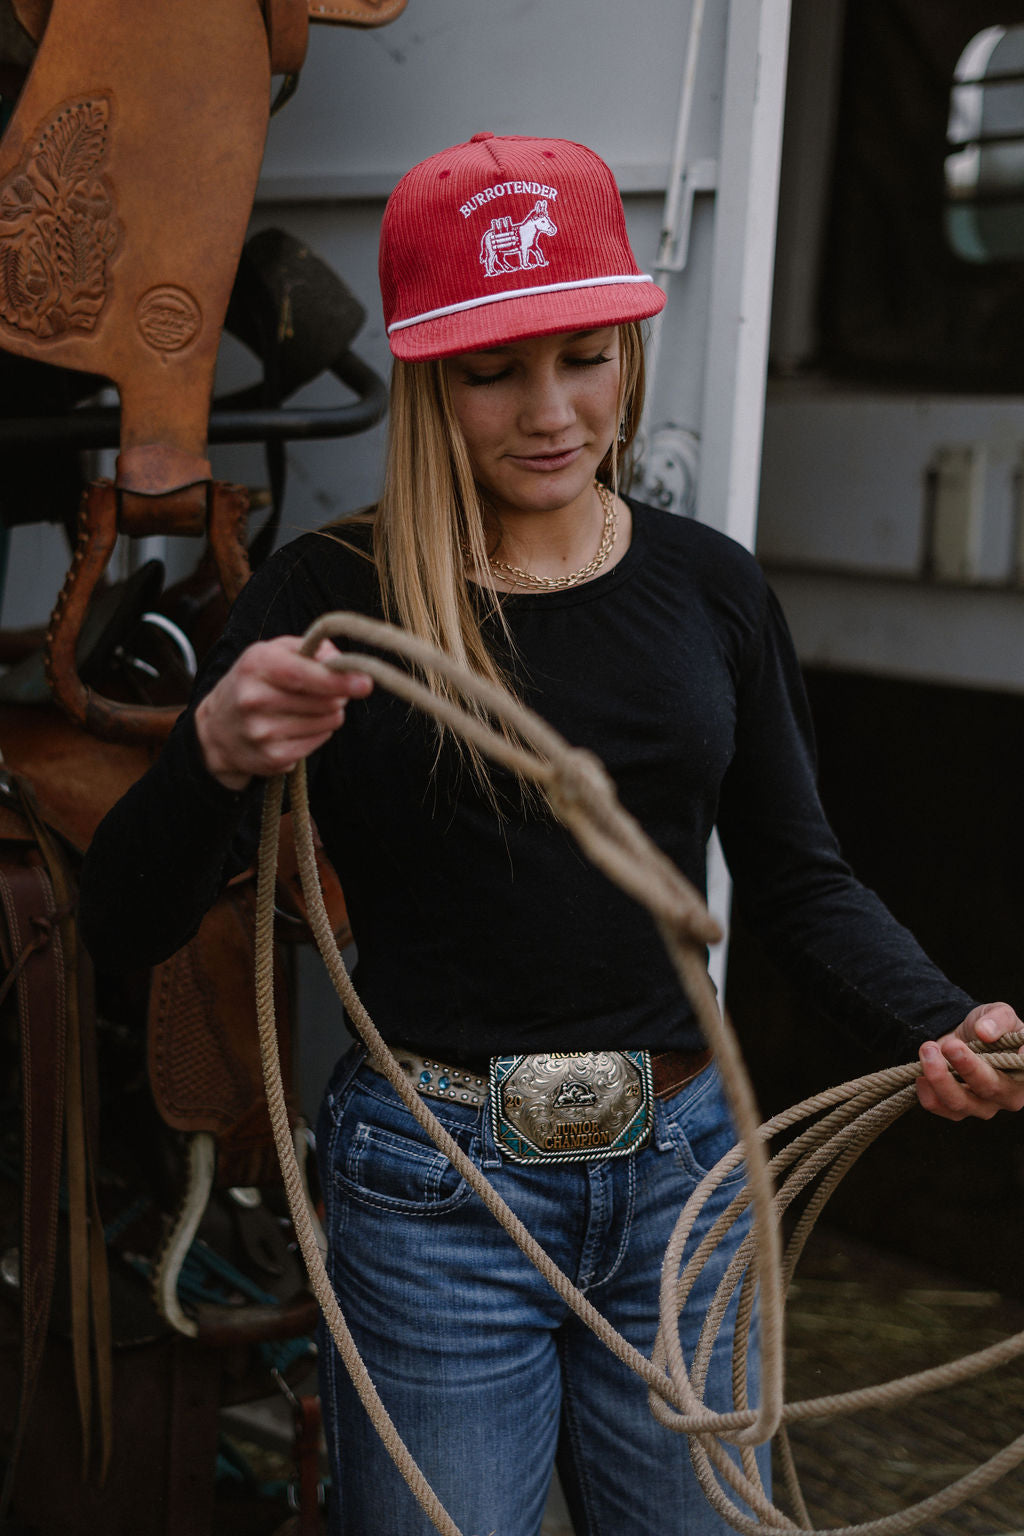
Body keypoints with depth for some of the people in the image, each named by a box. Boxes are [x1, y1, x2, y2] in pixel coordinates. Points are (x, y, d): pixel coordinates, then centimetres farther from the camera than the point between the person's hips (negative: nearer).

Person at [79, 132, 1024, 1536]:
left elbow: (797, 882, 8)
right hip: (433, 1194, -3)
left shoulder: (711, 587, 3)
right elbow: (125, 931, -9)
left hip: (681, 1171, 4)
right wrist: (215, 753, -30)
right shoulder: (332, 598, -8)